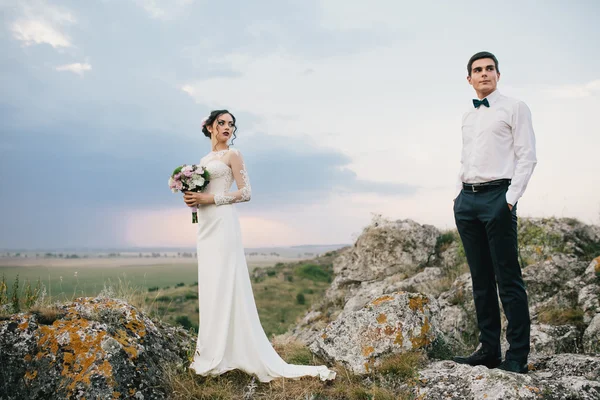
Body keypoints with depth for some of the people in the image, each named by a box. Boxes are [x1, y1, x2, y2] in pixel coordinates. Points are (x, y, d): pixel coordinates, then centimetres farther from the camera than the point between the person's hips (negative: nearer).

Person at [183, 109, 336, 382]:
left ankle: (220, 356, -4)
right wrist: (191, 198, 1)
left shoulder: (232, 155, 0)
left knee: (223, 285, -8)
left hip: (222, 224, -8)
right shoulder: (204, 160, 20)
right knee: (209, 286, 7)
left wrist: (208, 199, -14)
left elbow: (245, 193, -8)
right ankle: (212, 352, 14)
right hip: (205, 226, 8)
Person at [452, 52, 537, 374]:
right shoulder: (467, 117, 20)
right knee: (481, 279, 8)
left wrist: (510, 198, -13)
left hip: (497, 196, -6)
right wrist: (458, 195, 11)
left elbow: (527, 157, -4)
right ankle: (488, 350, 14)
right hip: (466, 200, 6)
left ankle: (517, 357, 1)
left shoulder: (514, 108, 3)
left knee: (508, 280, -6)